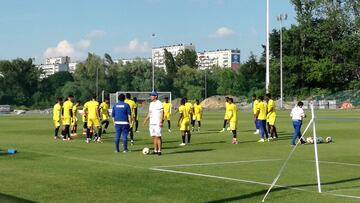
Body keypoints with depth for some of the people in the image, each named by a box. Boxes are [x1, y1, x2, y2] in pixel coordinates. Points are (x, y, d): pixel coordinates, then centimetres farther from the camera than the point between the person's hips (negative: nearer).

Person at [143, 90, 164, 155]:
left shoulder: (159, 103, -9)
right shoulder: (151, 104, 16)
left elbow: (162, 113, -12)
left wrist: (161, 121, -19)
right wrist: (146, 119, 16)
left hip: (157, 123, -8)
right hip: (151, 123, 8)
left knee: (158, 136, -8)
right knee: (153, 137, 9)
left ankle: (159, 150, -4)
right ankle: (155, 150, 13)